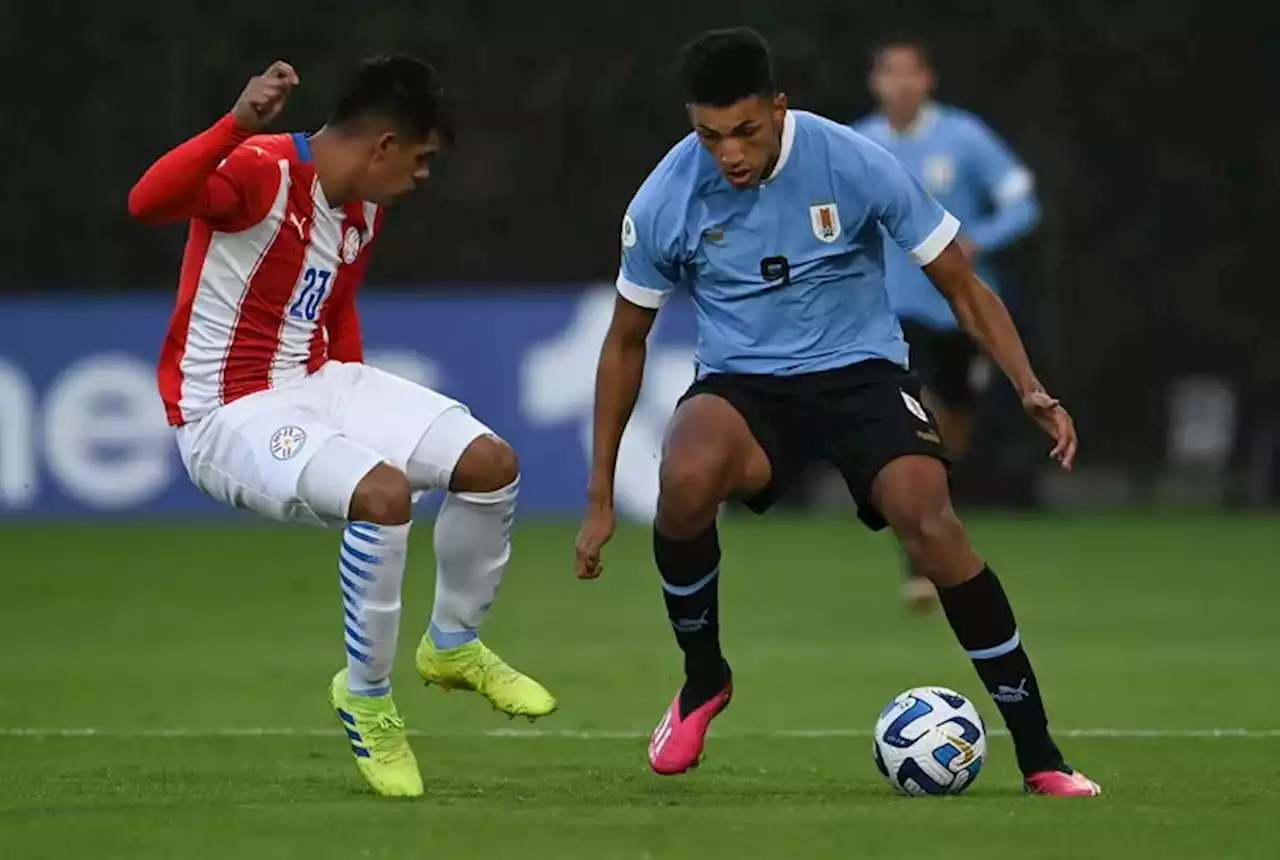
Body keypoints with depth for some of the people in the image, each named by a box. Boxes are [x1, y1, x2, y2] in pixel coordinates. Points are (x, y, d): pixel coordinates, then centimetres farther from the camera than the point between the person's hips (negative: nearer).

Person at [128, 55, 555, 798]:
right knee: (385, 494, -32)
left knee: (491, 463, -2)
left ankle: (453, 645, 22)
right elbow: (148, 202, -39)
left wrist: (365, 413, 20)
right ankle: (366, 702, -11)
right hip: (226, 414, -9)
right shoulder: (261, 172, -20)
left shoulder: (364, 211, 8)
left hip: (318, 384, 9)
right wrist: (239, 124, -51)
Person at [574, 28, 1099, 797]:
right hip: (742, 385, 1)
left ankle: (1039, 754, -20)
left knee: (928, 520, -30)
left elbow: (962, 287, -2)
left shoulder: (856, 165, -14)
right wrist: (601, 496, 7)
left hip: (861, 370, -1)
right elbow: (627, 340, 7)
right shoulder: (665, 202, -9)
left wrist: (1031, 389, -16)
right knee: (685, 481, -34)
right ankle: (703, 682, -6)